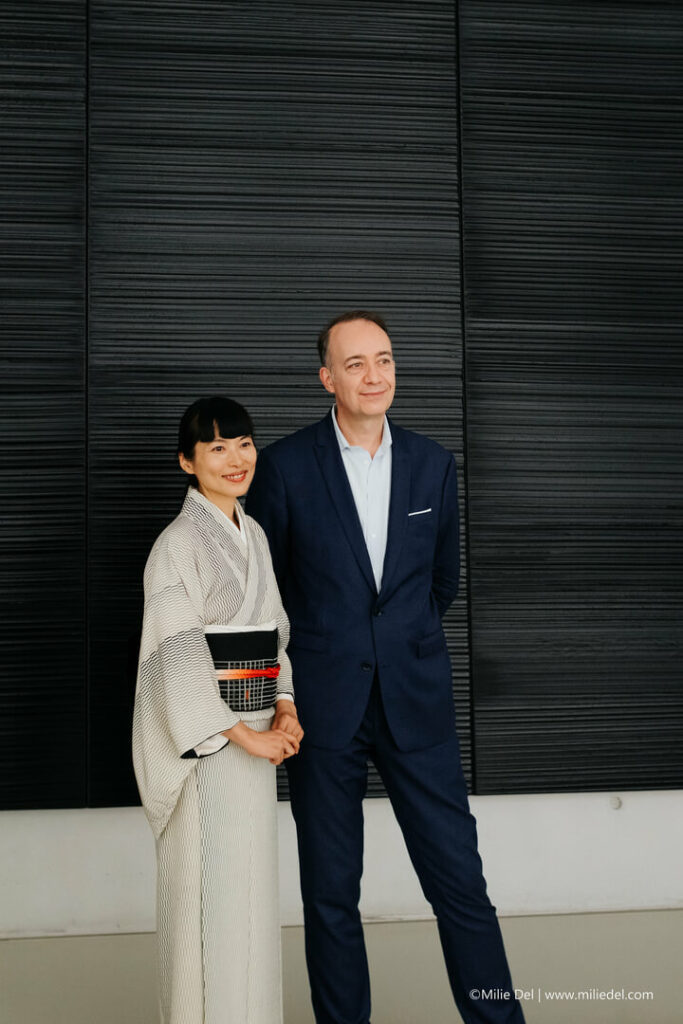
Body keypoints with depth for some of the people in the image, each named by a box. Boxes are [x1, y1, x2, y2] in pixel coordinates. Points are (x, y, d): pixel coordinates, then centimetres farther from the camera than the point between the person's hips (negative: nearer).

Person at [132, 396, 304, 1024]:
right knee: (209, 884, 0)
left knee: (253, 879, 14)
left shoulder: (254, 536, 13)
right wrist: (242, 735, -16)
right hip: (204, 736, -7)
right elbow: (177, 659, -16)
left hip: (255, 731, 7)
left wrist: (285, 707, 0)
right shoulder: (179, 543, -12)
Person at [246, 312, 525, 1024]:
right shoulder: (285, 466, -4)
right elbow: (264, 587, 7)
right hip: (324, 707, -2)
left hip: (416, 703, 2)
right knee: (330, 895, 7)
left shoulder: (433, 464, 6)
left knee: (461, 882, 2)